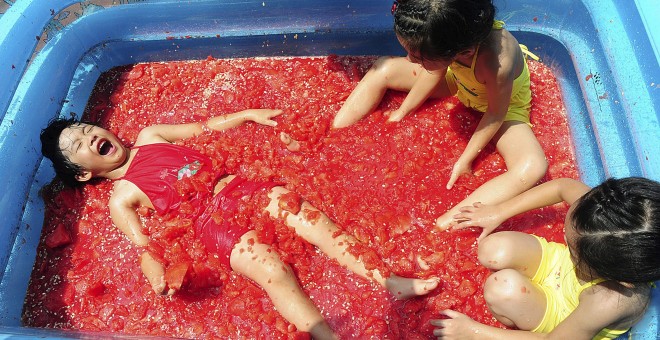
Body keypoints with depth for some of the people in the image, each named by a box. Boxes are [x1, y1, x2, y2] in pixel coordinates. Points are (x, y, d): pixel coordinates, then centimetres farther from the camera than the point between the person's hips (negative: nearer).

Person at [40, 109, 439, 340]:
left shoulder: (148, 136, 22)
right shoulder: (121, 197, 10)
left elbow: (204, 127, 25)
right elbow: (144, 246, 1)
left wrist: (249, 115, 21)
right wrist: (157, 273, -20)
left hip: (235, 186, 4)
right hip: (212, 222, -3)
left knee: (307, 215, -18)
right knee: (274, 271, -26)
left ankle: (387, 281, -19)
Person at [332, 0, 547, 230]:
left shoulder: (498, 63, -46)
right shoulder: (447, 41, -32)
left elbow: (496, 114, -27)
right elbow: (434, 73, -9)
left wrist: (466, 159, -17)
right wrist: (402, 111, -1)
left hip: (502, 103, -5)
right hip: (459, 81, 5)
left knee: (534, 168, -33)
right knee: (383, 69, -2)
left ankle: (440, 227, -35)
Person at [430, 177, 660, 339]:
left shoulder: (609, 303, -42)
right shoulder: (604, 211, -34)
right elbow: (563, 187, -11)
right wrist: (499, 212, -6)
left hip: (562, 317, -4)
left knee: (503, 289, -32)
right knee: (495, 249, -21)